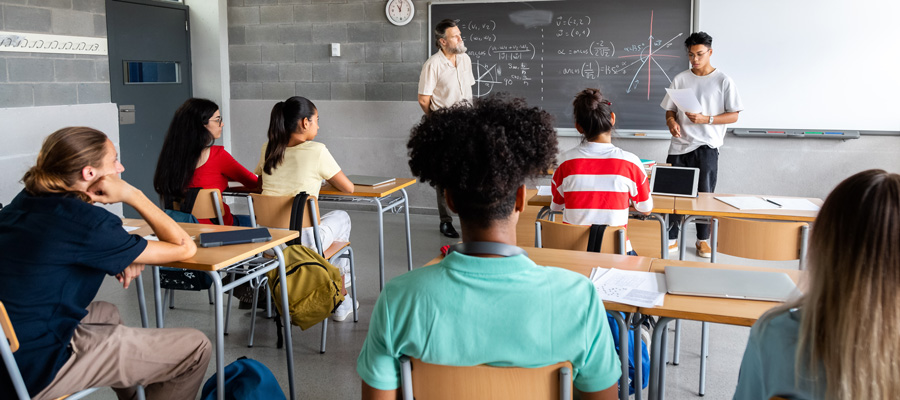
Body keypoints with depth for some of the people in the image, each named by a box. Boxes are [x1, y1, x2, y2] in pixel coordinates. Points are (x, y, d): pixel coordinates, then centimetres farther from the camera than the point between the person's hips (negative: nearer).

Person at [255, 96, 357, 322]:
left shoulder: (268, 150, 5)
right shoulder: (317, 151, -10)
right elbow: (348, 188, -1)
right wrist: (326, 179, 21)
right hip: (303, 243, -5)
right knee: (341, 217, 26)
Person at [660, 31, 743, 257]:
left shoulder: (723, 81, 0)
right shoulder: (680, 79, 8)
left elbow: (733, 116, -2)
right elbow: (669, 110, 12)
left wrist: (705, 119, -16)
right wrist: (671, 121, -11)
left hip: (707, 147, -2)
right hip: (679, 145, 3)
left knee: (704, 194, 3)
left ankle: (703, 240, 18)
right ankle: (671, 239, 11)